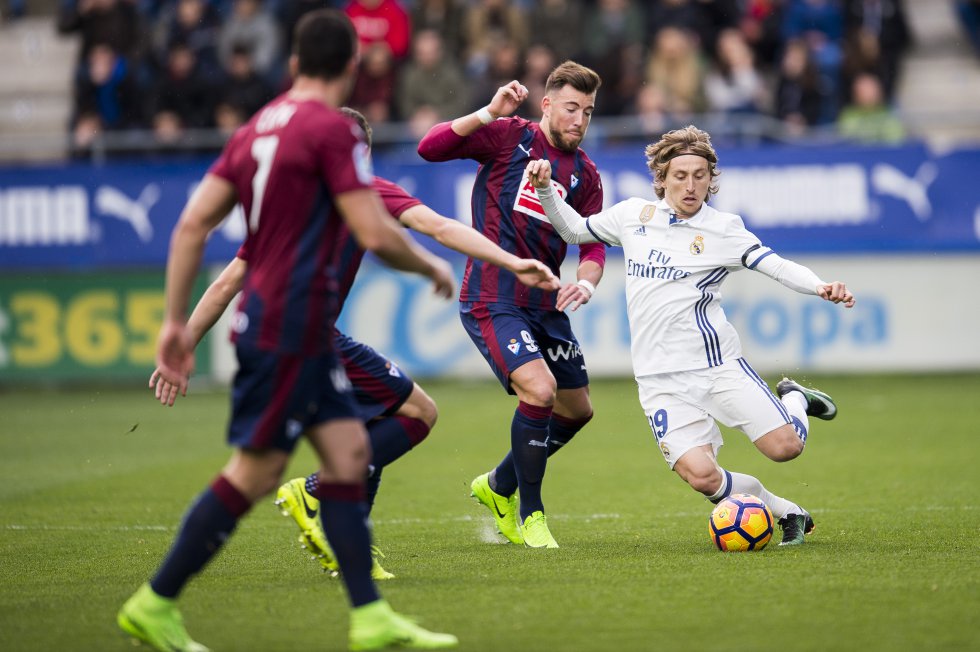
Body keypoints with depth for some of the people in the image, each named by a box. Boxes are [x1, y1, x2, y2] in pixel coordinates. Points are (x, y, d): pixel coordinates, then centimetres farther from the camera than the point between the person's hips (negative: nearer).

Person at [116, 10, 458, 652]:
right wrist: (434, 267, 2)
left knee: (350, 454, 7)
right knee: (253, 474, -4)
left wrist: (177, 321, 11)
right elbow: (376, 234, -17)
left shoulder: (259, 127, 11)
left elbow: (192, 224, 8)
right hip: (287, 328, -9)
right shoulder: (332, 130, -13)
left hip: (304, 333, 9)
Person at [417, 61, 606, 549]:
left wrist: (585, 282, -15)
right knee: (540, 389, -23)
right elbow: (430, 148, -16)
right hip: (491, 301, -7)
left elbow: (593, 246, 7)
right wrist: (489, 113, -24)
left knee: (577, 410, 14)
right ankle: (530, 513, -6)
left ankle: (500, 486, 37)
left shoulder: (585, 174, 9)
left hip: (544, 304, 7)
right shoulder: (508, 136, -5)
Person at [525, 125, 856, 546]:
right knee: (700, 475, -18)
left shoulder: (722, 228, -1)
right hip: (661, 378, 2)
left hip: (717, 364, -2)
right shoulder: (633, 215, 9)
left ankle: (794, 400, 25)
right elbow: (574, 229, 24)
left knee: (785, 447, -12)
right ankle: (787, 513, 6)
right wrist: (545, 189, 9)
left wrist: (820, 286, -28)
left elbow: (776, 266, -10)